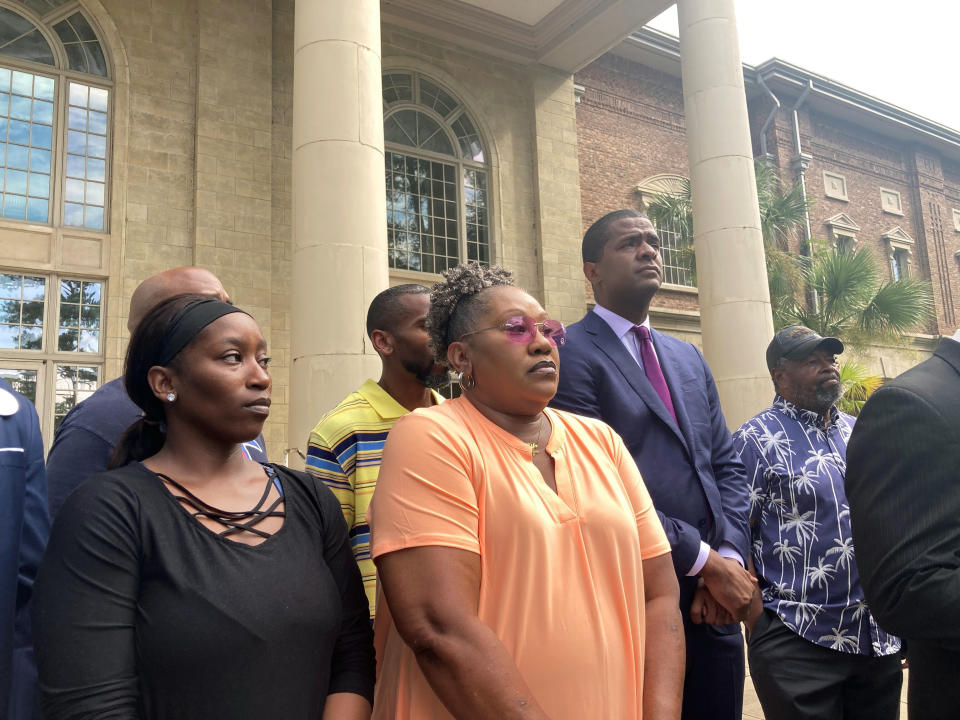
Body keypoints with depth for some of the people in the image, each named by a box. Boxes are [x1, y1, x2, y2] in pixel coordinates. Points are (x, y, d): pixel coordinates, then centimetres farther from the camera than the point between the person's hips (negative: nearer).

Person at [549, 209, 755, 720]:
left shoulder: (688, 358, 14)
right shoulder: (570, 354, -10)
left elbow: (726, 465, 12)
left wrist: (729, 558, -4)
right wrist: (706, 561, -13)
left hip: (714, 600, 7)